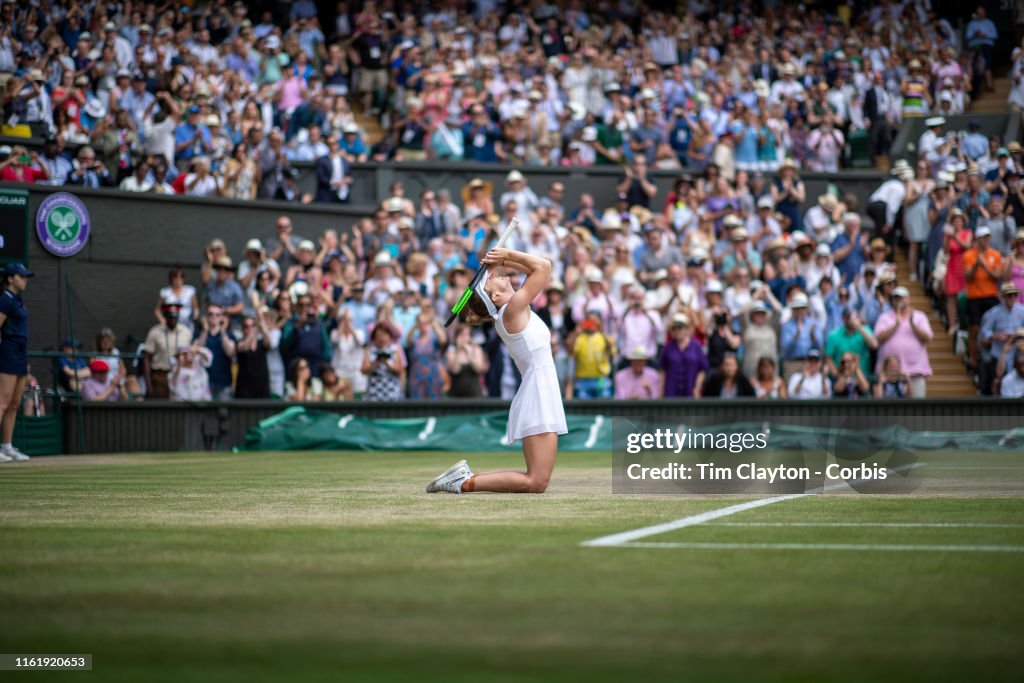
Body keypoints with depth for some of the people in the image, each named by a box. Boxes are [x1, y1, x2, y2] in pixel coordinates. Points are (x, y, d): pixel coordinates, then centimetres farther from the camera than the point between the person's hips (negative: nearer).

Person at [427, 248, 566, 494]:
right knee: (536, 483, -13)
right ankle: (466, 482, -12)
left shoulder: (508, 312, 12)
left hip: (541, 393, 9)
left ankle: (466, 475, 9)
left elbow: (539, 271, 21)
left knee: (535, 481, 10)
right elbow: (544, 266, -11)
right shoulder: (513, 307, -12)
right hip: (539, 393, -9)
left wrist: (503, 261, 10)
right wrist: (507, 255, -2)